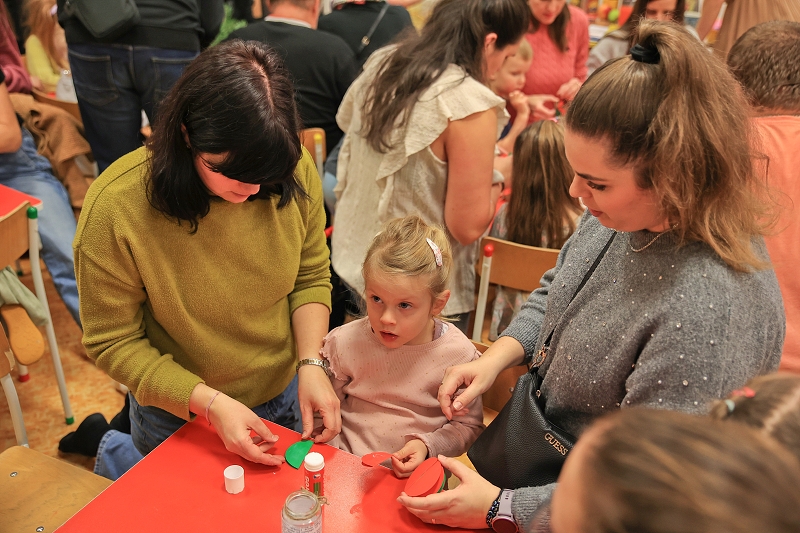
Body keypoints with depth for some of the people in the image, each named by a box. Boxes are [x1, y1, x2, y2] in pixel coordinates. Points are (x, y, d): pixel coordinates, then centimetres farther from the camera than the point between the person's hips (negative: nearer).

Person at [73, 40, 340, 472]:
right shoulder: (114, 207, -29)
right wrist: (210, 403, -27)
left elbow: (310, 278, -5)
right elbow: (113, 343, -18)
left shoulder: (294, 170, -20)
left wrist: (311, 363, -19)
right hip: (180, 415, -3)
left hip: (286, 395, 4)